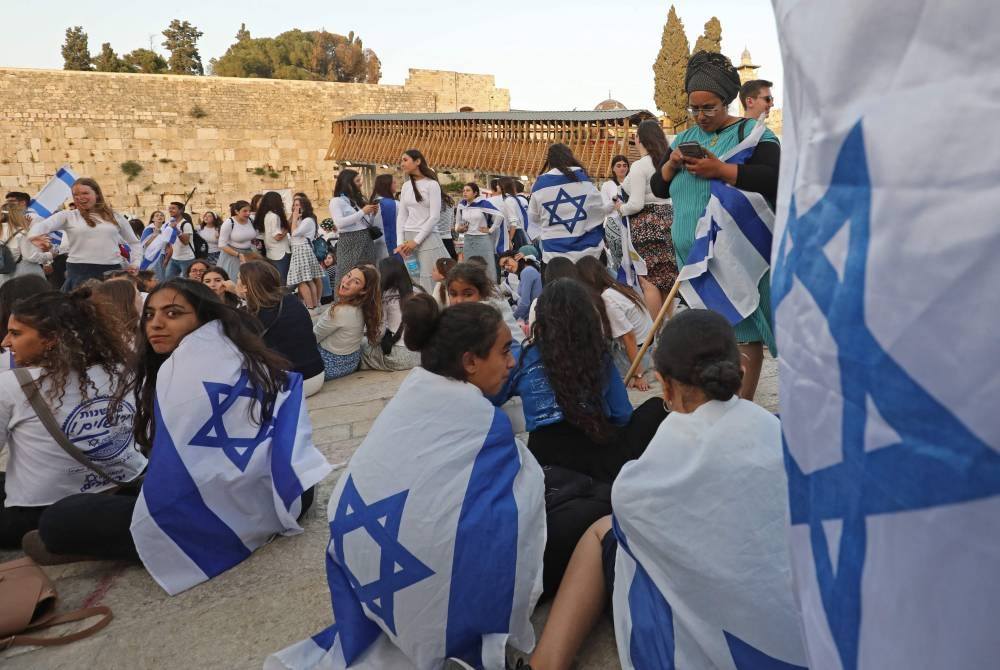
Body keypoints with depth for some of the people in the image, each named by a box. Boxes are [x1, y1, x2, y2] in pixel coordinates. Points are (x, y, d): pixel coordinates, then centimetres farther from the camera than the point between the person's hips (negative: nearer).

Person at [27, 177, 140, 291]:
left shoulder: (115, 217, 13)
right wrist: (35, 236, -31)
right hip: (79, 271, -2)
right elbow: (41, 225, -8)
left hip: (112, 271, 2)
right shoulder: (67, 216, 7)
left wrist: (135, 263, 5)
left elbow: (134, 243, 21)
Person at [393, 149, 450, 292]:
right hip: (408, 237, 5)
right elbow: (401, 216, 10)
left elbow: (434, 216, -11)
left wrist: (416, 241, -13)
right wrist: (400, 242, -1)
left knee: (428, 281, -6)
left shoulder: (432, 184, -5)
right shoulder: (406, 186, 12)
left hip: (427, 237, -5)